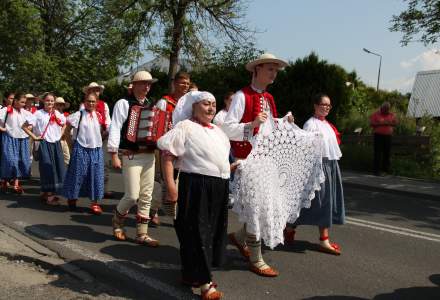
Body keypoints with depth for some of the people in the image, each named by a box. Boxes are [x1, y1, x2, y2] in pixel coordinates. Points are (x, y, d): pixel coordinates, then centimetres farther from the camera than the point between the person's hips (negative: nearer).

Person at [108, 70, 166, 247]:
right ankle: (117, 221, 23)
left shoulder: (153, 105, 14)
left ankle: (142, 234, 16)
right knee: (132, 196, -7)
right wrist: (114, 154, -14)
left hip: (149, 156, 5)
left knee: (146, 197, 6)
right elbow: (115, 128, -9)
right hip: (131, 156, -5)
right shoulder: (124, 103, -2)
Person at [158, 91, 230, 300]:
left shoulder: (218, 131, 17)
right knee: (197, 232, -1)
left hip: (219, 187, 9)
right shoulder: (185, 127, -7)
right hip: (196, 186, -8)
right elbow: (168, 157, -14)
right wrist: (170, 186, -20)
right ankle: (205, 282, 11)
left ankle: (191, 273, 32)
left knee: (213, 231, 15)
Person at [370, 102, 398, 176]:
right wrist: (380, 123, -17)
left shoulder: (392, 115, 10)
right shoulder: (376, 114, -1)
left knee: (387, 153, 7)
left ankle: (385, 168, 20)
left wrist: (389, 123, -8)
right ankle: (376, 170, -4)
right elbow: (371, 123, -6)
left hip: (388, 136, 4)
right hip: (378, 135, -4)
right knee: (378, 153, -6)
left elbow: (395, 123, 10)